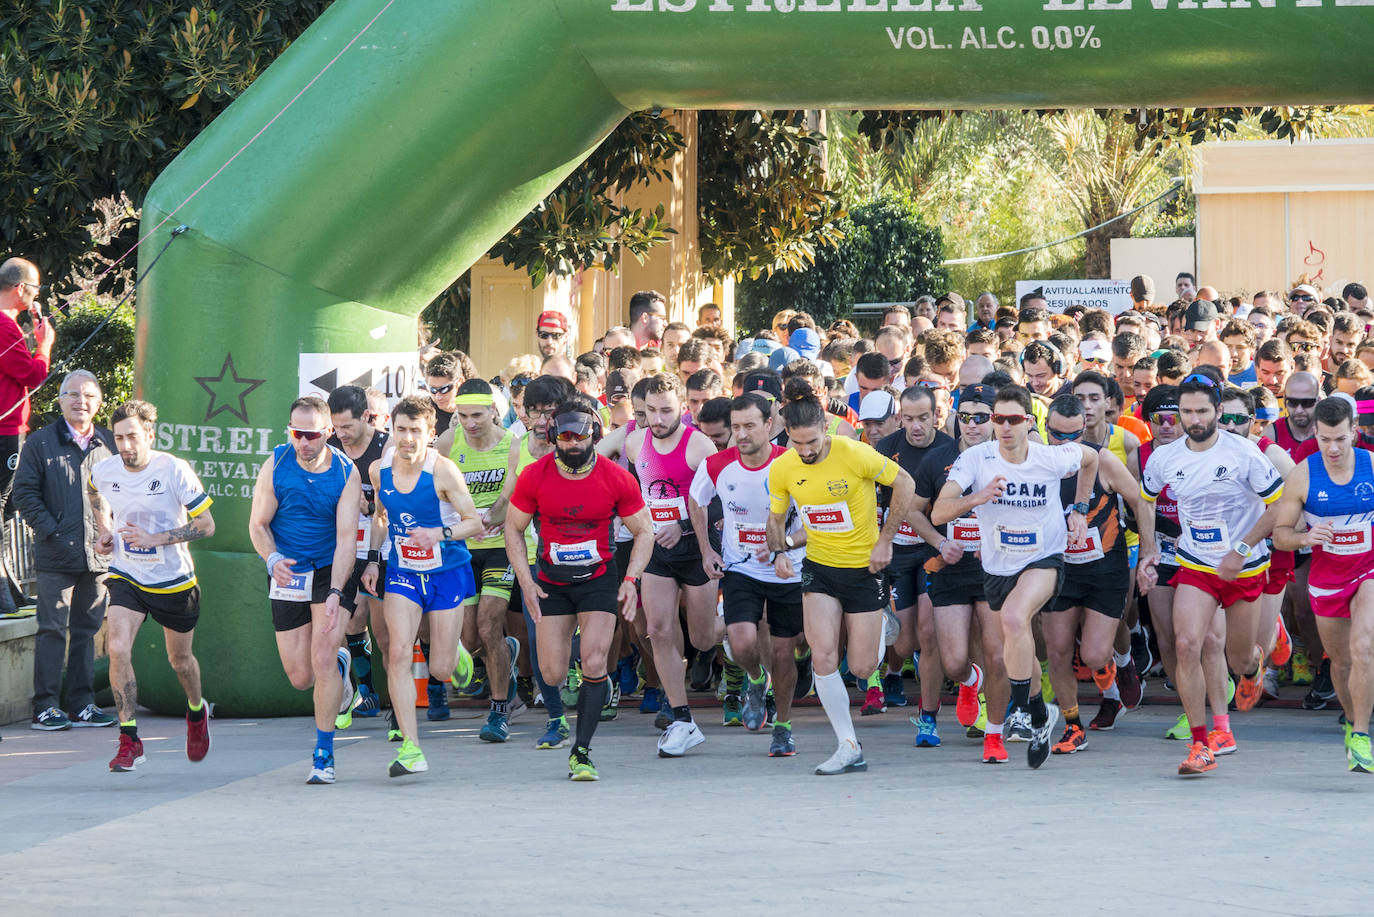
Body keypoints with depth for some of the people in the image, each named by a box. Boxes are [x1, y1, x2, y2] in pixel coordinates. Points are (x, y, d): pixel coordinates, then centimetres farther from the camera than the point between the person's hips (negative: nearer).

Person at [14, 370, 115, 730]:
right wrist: (50, 531, -10)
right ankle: (45, 707, 0)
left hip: (100, 553, 4)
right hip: (56, 555, -4)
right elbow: (24, 493, -1)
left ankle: (82, 704, 14)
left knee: (87, 629, 8)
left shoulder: (110, 443, 11)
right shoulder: (40, 443, 1)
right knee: (53, 630, -3)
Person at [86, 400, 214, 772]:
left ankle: (197, 711, 50)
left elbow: (206, 525, -15)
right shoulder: (103, 471, -9)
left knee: (180, 660, 16)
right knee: (118, 648, -21)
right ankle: (129, 742, -16)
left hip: (174, 581, -1)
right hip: (126, 577, 2)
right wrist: (103, 529, 6)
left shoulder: (174, 470, -19)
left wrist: (156, 539, -24)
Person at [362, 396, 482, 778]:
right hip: (402, 573, 3)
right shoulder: (379, 470, -4)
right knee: (399, 653, -16)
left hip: (448, 572, -3)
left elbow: (474, 522, -14)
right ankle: (410, 748, -17)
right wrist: (372, 559, 7)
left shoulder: (443, 471, -19)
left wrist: (441, 534, -31)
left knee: (441, 668, 1)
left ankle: (459, 651, 42)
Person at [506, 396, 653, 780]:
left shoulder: (617, 479, -13)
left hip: (599, 579, -1)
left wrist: (630, 579, -13)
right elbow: (513, 529, 2)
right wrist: (526, 581, -8)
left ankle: (581, 752, -5)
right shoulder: (534, 477, -11)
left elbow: (644, 532, -1)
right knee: (552, 674, -4)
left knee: (594, 665, -15)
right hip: (551, 581, 1)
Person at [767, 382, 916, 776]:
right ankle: (849, 747, -5)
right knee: (823, 656, -15)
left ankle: (876, 637, 38)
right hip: (819, 568, 3)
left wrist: (885, 541, -7)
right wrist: (779, 552, -11)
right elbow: (776, 518, 10)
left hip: (864, 568, -3)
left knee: (861, 669, -1)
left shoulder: (855, 455, -19)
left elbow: (903, 483, -7)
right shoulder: (781, 469, -7)